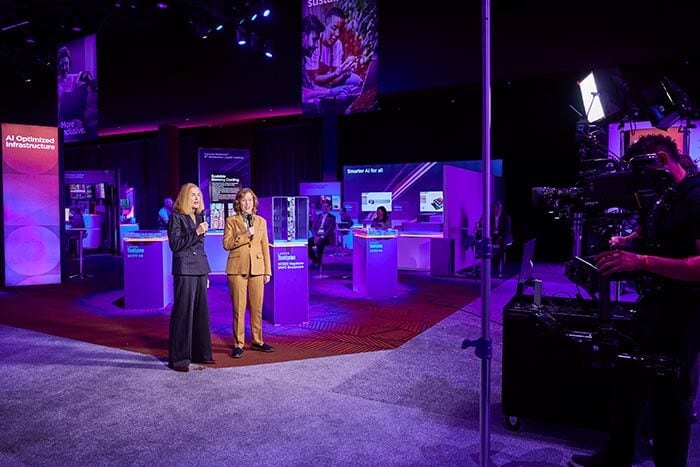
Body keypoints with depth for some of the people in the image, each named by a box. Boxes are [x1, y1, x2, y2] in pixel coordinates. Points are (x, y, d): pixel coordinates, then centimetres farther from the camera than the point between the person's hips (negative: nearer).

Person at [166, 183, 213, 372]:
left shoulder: (199, 217, 17)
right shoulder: (176, 217, -3)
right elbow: (175, 244, -10)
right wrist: (196, 233, -17)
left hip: (200, 269, 7)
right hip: (184, 270, -7)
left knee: (200, 310, 9)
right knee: (183, 312, -5)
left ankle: (199, 353, 19)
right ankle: (178, 358, 1)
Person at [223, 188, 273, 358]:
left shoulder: (261, 221, 12)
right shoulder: (231, 221, 5)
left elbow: (265, 247, 11)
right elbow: (226, 244, -4)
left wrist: (268, 271, 7)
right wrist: (245, 235, -15)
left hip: (257, 269, 3)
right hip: (238, 269, -2)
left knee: (257, 308, 7)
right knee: (239, 309, 0)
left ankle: (257, 341, 19)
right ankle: (238, 344, 10)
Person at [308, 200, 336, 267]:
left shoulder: (332, 217, 5)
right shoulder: (317, 216, 18)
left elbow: (330, 230, -7)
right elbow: (313, 228, 10)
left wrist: (321, 237, -20)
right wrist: (315, 236, -11)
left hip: (326, 237, -4)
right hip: (316, 236, 4)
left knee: (319, 243, -37)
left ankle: (319, 262, -21)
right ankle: (314, 260, -6)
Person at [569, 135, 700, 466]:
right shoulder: (664, 197, 12)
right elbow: (643, 236, 23)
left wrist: (642, 261, -34)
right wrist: (621, 244, 1)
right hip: (650, 305, 9)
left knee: (666, 398, 3)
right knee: (630, 383, 18)